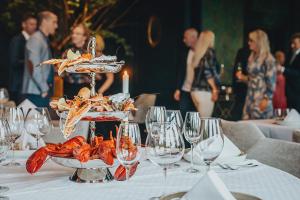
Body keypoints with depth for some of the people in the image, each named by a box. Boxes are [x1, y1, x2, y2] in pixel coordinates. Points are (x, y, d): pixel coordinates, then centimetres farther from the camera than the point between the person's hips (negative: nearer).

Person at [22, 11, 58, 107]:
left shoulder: (45, 40, 17)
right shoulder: (36, 40, -10)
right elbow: (33, 67, -19)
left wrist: (47, 87, 11)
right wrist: (44, 89, -15)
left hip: (43, 92, 9)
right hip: (36, 92, -9)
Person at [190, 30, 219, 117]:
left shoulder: (198, 52, 13)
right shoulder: (209, 51, -7)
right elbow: (208, 71, -16)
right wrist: (215, 89, -13)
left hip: (195, 89, 7)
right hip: (204, 91, -7)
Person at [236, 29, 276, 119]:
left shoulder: (268, 59, -10)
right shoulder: (252, 57, 14)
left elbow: (271, 81, -13)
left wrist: (266, 99, -17)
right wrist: (243, 77, 6)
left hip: (261, 99, -8)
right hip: (250, 98, 8)